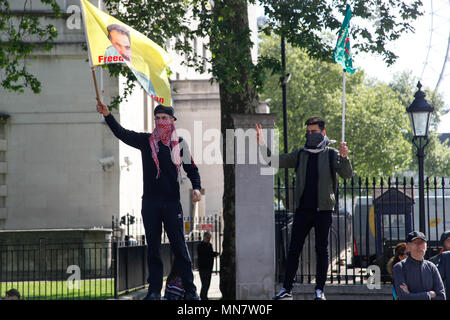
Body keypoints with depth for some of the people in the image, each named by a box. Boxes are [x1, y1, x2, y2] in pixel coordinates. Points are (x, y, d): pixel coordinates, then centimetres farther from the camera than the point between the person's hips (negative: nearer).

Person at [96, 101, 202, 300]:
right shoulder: (146, 141, 7)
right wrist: (108, 116, -18)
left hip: (172, 202, -1)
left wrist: (196, 187, -6)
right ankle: (154, 290, 7)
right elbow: (122, 133, -3)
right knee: (153, 248, 4)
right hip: (150, 202, 1)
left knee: (179, 246, -1)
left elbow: (191, 169, 12)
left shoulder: (180, 144, 8)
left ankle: (190, 290, 2)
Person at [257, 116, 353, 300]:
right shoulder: (300, 154, 11)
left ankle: (320, 290, 7)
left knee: (321, 249, 1)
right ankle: (286, 289, 3)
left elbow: (347, 174, -7)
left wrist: (344, 158, -26)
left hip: (323, 209, -2)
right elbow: (274, 161, 8)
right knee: (294, 249, 0)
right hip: (302, 209, 2)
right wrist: (263, 145, -7)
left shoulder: (331, 154, 4)